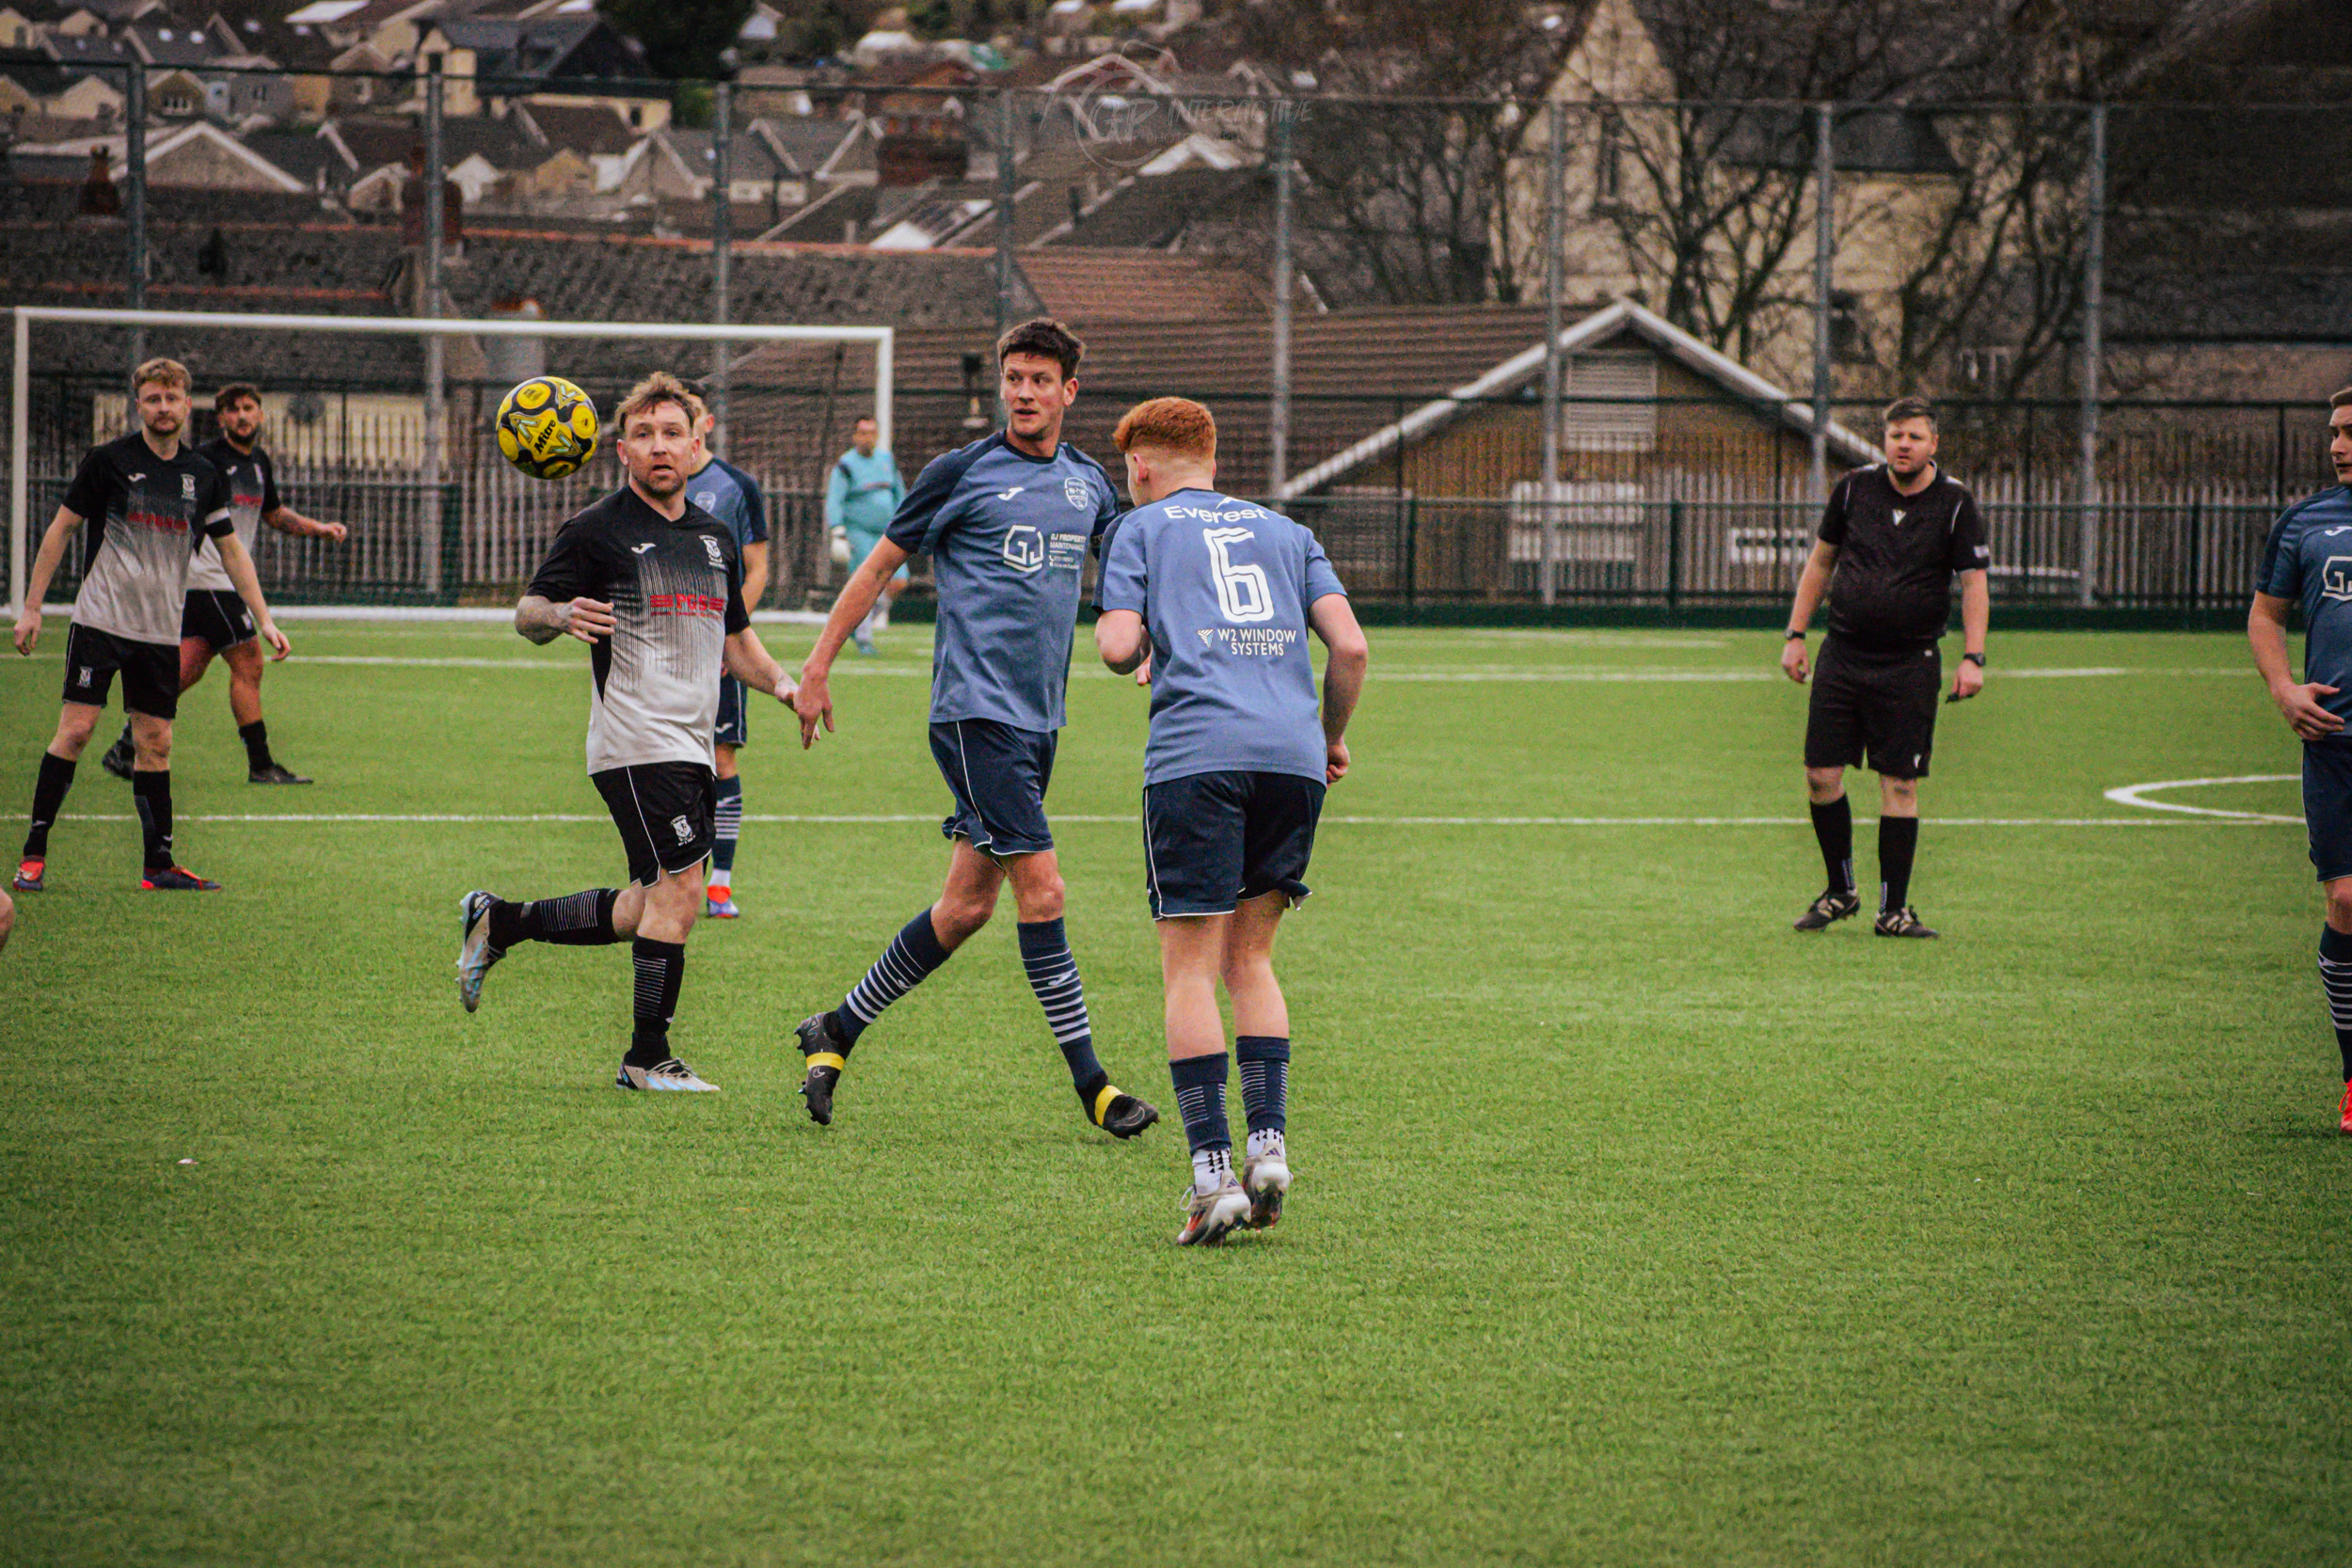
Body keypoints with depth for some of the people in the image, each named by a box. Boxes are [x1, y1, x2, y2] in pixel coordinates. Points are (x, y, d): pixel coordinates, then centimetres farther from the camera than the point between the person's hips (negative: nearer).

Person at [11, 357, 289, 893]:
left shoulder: (203, 477, 8)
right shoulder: (108, 460, -3)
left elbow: (232, 551, 16)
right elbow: (60, 529, 3)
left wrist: (264, 620, 8)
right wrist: (31, 607, 0)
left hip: (161, 630, 4)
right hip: (99, 620, -4)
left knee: (155, 743, 3)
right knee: (75, 729, -10)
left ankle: (158, 865, 8)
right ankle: (33, 853, -4)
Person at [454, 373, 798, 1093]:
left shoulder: (716, 538, 16)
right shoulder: (597, 531, -4)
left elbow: (734, 640, 26)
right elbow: (527, 614, -2)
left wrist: (783, 685, 8)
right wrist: (560, 615, -25)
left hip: (691, 748, 8)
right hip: (635, 742, -8)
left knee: (650, 909, 10)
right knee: (679, 887, -14)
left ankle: (499, 923, 26)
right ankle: (648, 1060, -5)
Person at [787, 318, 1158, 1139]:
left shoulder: (1088, 482, 12)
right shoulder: (963, 471, -4)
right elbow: (882, 562, 3)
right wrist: (817, 666, 3)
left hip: (1037, 718, 6)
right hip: (975, 709, -6)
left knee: (969, 903, 7)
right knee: (1041, 888, -13)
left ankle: (837, 1030, 22)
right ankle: (1089, 1082, -8)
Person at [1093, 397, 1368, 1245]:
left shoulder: (1141, 529, 14)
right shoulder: (1284, 532, 23)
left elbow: (1119, 646, 0)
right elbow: (1350, 645, 11)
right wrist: (1333, 735, 25)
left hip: (1196, 754, -4)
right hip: (1293, 756, 4)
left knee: (1191, 971, -2)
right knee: (1250, 959, 15)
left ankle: (1214, 1171, -11)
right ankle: (1268, 1143, 1)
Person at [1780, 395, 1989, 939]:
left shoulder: (1954, 503, -3)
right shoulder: (1855, 488, 4)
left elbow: (1975, 583, -4)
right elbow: (1821, 561, 14)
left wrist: (1972, 658, -15)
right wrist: (1795, 635, 9)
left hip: (1910, 664, -2)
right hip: (1842, 655, 2)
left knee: (1899, 784, -4)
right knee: (1821, 776, -1)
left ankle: (1893, 909, 3)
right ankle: (1841, 890, 16)